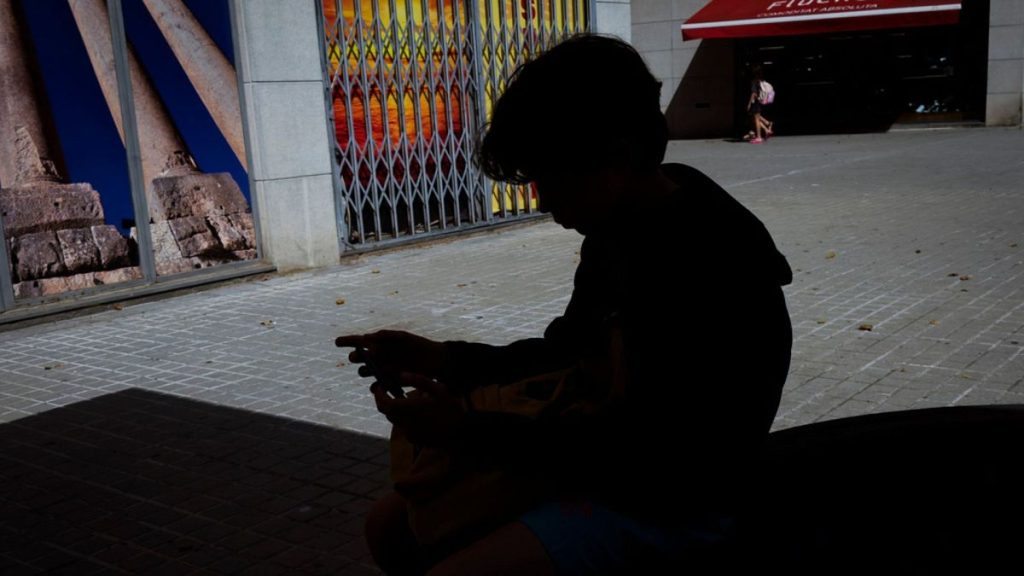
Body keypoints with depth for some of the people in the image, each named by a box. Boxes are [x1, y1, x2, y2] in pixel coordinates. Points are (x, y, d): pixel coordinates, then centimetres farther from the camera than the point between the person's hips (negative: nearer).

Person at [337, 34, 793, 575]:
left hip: (670, 502, -8)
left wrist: (470, 431, -24)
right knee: (391, 525, 7)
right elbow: (568, 349, 14)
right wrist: (443, 360, 0)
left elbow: (646, 458, -25)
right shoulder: (618, 229, 1)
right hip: (600, 456, 9)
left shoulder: (706, 269, -27)